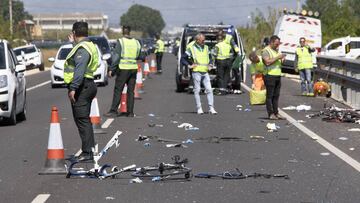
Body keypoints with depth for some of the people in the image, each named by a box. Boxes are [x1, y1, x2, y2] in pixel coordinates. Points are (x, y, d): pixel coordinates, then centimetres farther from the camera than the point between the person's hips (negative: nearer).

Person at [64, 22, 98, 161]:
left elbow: (79, 70, -27)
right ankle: (90, 149, 23)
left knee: (82, 120, -9)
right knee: (84, 120, 17)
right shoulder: (89, 46, 15)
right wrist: (74, 43, 41)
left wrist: (73, 88, -30)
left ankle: (87, 152, -10)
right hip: (88, 85, 11)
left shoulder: (82, 49, -17)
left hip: (81, 87, -11)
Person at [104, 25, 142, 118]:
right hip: (133, 68, 4)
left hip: (123, 69, -4)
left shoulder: (120, 41, -7)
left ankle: (113, 111, -4)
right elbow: (139, 57, 15)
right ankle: (130, 112, 9)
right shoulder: (136, 42, 8)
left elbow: (116, 56, -12)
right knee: (131, 91, 9)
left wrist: (111, 69, -10)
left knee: (118, 90, -1)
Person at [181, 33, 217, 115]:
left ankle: (211, 108, -4)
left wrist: (209, 64, 17)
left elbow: (209, 57, 33)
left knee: (209, 89, -4)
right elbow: (183, 59, 0)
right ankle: (199, 108, 4)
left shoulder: (206, 48, 15)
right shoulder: (191, 48, -2)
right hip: (196, 72, -4)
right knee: (197, 90, -1)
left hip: (205, 72, 4)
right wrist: (189, 65, -9)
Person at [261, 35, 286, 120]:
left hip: (278, 75, 8)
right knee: (270, 95, -5)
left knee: (276, 95, 8)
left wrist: (282, 59, 6)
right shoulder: (265, 51, -7)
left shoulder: (276, 50, 20)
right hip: (270, 75, -8)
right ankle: (271, 114, -5)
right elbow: (267, 62, -19)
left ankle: (276, 113, 11)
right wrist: (278, 57, -17)